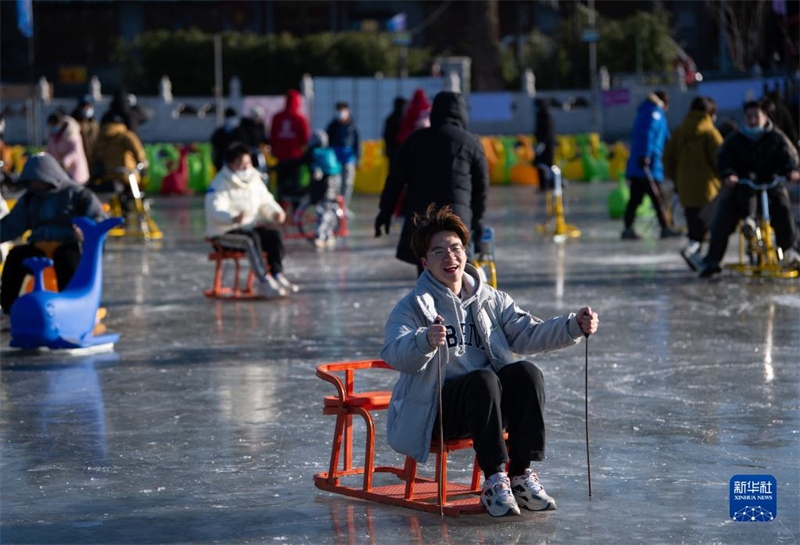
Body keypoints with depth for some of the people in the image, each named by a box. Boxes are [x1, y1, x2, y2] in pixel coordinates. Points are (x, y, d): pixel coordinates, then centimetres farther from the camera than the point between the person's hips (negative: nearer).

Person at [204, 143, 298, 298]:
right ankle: (265, 281, -38)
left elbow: (266, 202, 18)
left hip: (251, 227, 6)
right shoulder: (219, 184, -11)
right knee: (251, 238, -36)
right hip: (224, 233, -6)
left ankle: (277, 275, -24)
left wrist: (276, 212, -6)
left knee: (275, 235, -21)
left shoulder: (255, 179, 11)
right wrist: (233, 218, -45)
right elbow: (215, 212, -24)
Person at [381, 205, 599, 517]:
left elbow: (527, 333, 6)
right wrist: (426, 340, -41)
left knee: (526, 372, -24)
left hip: (490, 406, 4)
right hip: (435, 411, -4)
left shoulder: (490, 300, 15)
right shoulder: (415, 306, -1)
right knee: (483, 379, -33)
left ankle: (522, 475, -23)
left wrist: (574, 326, -11)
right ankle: (494, 482, -33)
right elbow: (395, 355, -19)